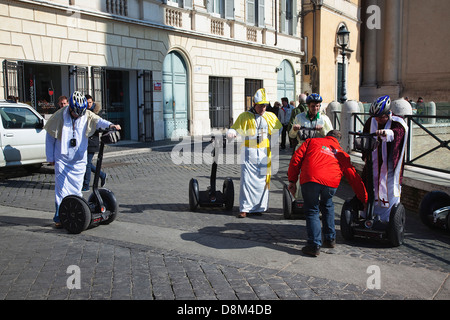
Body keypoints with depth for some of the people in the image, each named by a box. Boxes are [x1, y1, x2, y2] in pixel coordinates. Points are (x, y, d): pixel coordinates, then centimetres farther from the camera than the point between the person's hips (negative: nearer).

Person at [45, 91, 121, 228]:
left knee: (76, 188, 7)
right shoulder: (59, 116, -6)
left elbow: (97, 120, -20)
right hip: (62, 159, -2)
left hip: (79, 159, 2)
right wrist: (50, 157, 2)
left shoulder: (87, 115, -2)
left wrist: (109, 125, -43)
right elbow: (50, 137, 1)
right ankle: (59, 217, 5)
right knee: (61, 187, -3)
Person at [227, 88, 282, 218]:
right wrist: (231, 133, -19)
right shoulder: (244, 116, 3)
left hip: (264, 154, 3)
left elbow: (277, 131, 24)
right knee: (246, 180, -8)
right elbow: (234, 129, 4)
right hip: (248, 153, -3)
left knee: (262, 180, 4)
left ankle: (259, 207, 15)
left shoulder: (270, 116, 11)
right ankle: (244, 208, -3)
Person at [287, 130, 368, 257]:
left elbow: (296, 159, 14)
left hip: (310, 179, -2)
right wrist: (364, 199, 36)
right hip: (331, 183, 2)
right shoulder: (342, 154, 30)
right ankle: (330, 239, 32)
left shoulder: (312, 141, 26)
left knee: (312, 211, 10)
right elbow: (354, 177, 29)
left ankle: (314, 245, 2)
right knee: (327, 207, 28)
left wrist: (292, 181, 16)